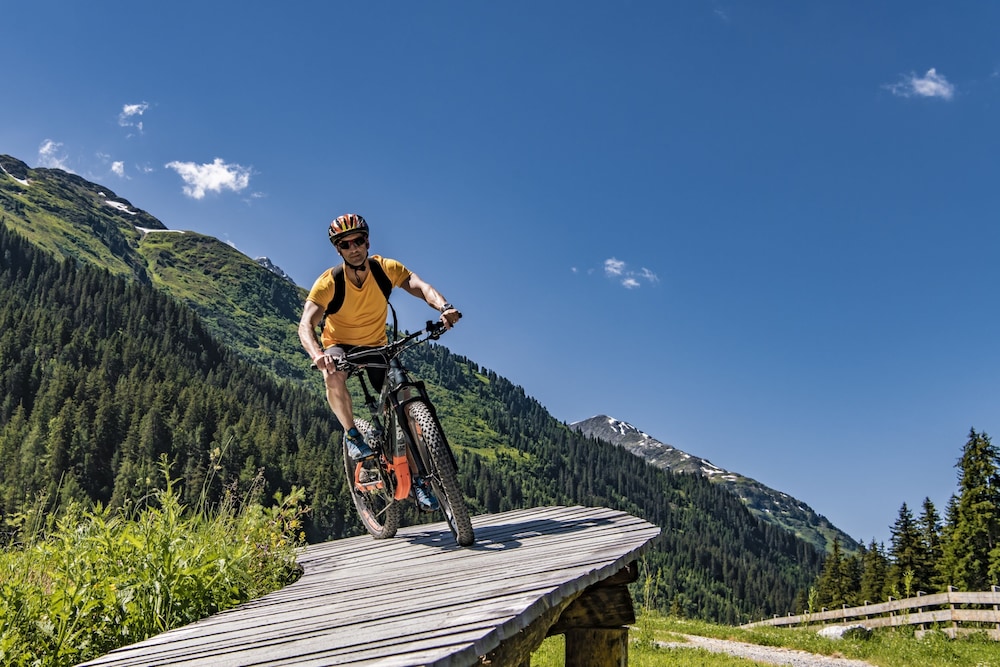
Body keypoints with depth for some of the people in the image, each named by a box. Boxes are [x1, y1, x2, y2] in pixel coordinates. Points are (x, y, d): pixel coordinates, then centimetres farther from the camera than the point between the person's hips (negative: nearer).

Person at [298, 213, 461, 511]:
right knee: (333, 375, -37)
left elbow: (420, 286, -32)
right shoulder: (328, 282, -24)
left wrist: (444, 307, -55)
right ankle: (352, 434, -13)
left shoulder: (386, 268, -18)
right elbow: (306, 324, -33)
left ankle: (417, 478, 2)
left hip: (377, 346, 2)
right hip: (340, 346, -2)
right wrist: (317, 354, -55)